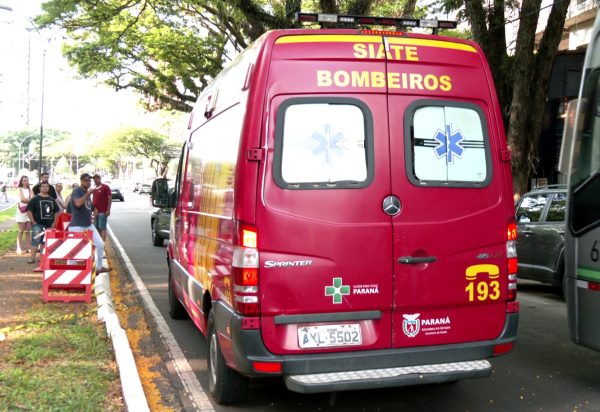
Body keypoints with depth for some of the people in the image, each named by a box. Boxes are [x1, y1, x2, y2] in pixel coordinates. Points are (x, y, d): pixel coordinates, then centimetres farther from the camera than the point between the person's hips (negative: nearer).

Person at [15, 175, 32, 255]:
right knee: (21, 231, -3)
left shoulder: (29, 189, 15)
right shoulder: (19, 189, 1)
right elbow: (22, 199, -13)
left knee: (27, 231, 6)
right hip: (22, 211, -5)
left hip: (29, 211, 5)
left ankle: (28, 247, 9)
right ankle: (20, 248, -2)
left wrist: (26, 200, -14)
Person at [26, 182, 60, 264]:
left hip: (49, 225, 5)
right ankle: (32, 257, -11)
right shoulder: (35, 199, -4)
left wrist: (54, 222, 7)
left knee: (45, 241, 12)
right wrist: (33, 222, -13)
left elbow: (56, 211, 17)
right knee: (36, 240, -14)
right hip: (38, 224, -5)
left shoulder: (52, 199, 11)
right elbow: (29, 210, -8)